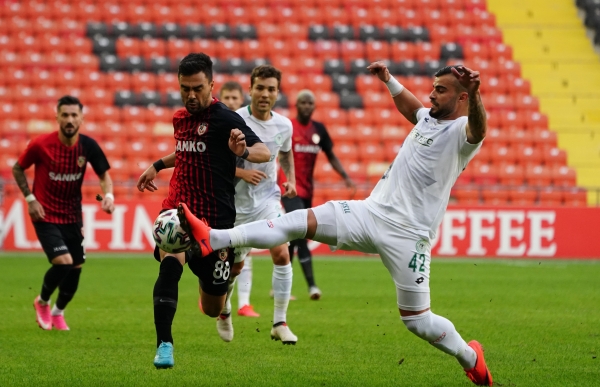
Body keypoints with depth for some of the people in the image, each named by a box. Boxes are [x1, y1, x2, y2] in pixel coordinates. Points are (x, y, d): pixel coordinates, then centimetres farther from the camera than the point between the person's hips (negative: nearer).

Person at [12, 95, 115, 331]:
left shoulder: (88, 146, -9)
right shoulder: (40, 145, -16)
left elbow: (104, 174, 1)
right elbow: (18, 169, -1)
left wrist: (108, 195, -19)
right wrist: (30, 199, -10)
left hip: (73, 217, 4)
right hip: (45, 215, -4)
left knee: (76, 268, 6)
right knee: (63, 261, -20)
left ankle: (58, 313, 33)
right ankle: (42, 302, 10)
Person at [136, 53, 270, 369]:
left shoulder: (224, 118, -11)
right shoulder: (180, 118, 8)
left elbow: (264, 153, -23)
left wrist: (243, 150, -43)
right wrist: (158, 165, 25)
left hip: (215, 219, -3)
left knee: (212, 309, 10)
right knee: (170, 265, -31)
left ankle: (228, 270, 48)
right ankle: (164, 345, -28)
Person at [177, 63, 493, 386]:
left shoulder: (462, 131, -11)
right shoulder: (427, 119, 14)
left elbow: (478, 129, -38)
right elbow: (408, 105, 40)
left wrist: (474, 94, -56)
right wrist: (388, 80, 31)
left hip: (407, 235, -7)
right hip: (371, 212, 7)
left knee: (416, 320, -2)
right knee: (297, 222, -7)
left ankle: (471, 359, 23)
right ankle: (214, 239, -14)